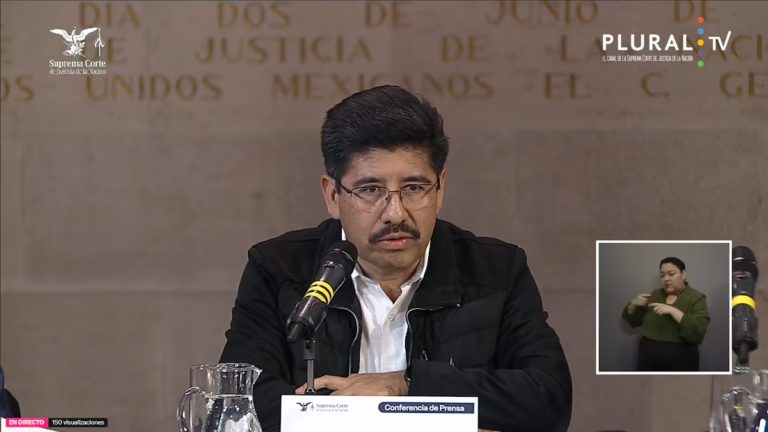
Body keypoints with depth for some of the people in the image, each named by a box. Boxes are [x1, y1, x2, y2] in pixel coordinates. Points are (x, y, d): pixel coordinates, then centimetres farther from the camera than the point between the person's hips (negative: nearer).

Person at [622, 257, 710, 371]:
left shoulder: (696, 298, -6)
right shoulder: (655, 295, 12)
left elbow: (697, 333, -20)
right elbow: (632, 320, 17)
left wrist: (672, 311, -26)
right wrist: (634, 304, -3)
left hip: (679, 367, -5)